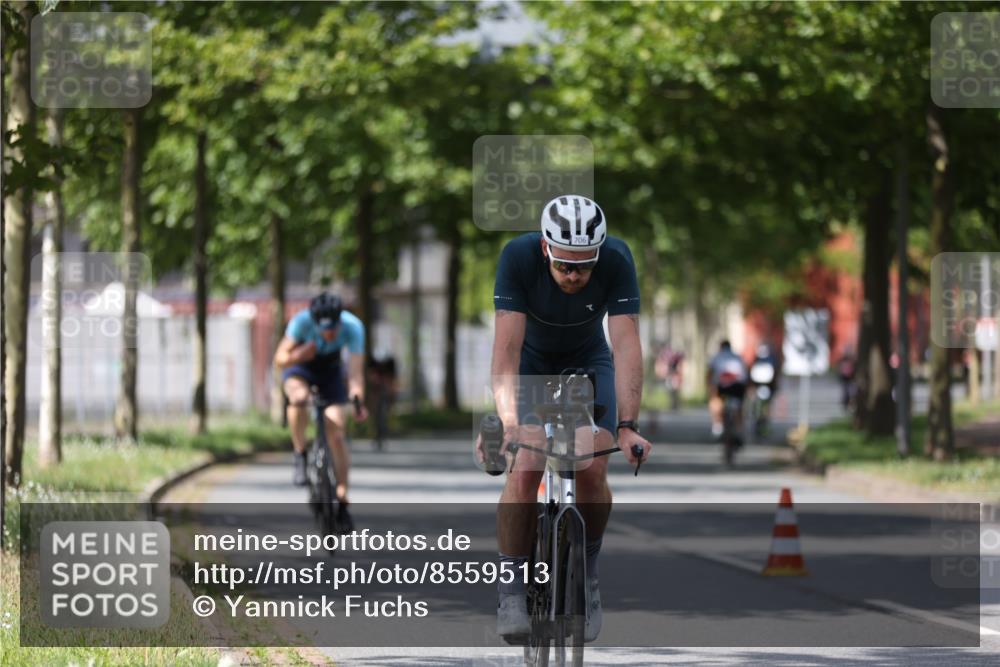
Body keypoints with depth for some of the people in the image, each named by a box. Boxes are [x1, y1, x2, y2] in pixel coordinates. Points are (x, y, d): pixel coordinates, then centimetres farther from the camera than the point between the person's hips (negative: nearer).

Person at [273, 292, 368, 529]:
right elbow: (280, 358, -31)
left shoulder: (353, 327, -31)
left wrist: (358, 400, -53)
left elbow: (355, 370, -36)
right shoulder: (302, 321, -33)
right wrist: (296, 356, -53)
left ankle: (342, 500, 1)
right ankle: (300, 456, -16)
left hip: (330, 369, 1)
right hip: (300, 368, -1)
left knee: (336, 435, -9)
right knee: (299, 397, -37)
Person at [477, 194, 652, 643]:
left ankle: (585, 578, 3)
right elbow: (507, 346, -37)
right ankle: (511, 591, -10)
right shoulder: (518, 257, -32)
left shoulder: (617, 261, -30)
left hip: (588, 363, 1)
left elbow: (626, 345, -34)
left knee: (592, 470, -19)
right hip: (530, 364, -1)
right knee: (523, 471, -21)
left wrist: (627, 426, -44)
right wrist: (508, 421, -50)